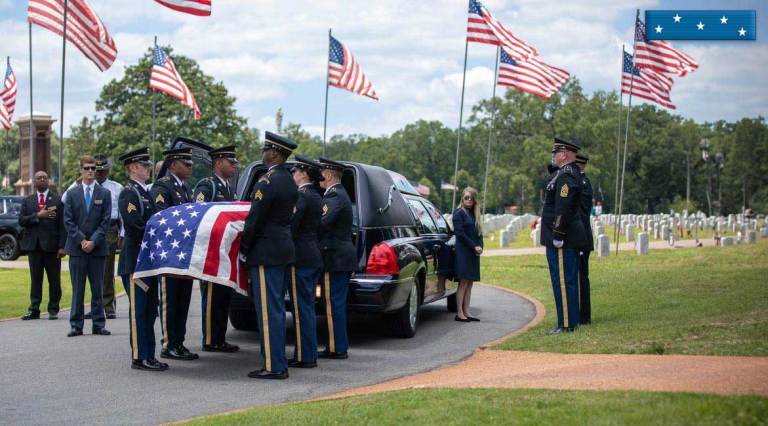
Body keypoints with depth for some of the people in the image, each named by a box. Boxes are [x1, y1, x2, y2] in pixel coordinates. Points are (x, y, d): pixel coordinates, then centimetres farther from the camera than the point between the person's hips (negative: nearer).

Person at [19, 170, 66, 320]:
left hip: (52, 245, -2)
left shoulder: (58, 200, 4)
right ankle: (34, 309, 8)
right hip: (34, 245, 2)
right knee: (35, 279, 5)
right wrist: (38, 216, -14)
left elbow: (63, 224, -1)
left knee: (54, 280, 2)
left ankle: (53, 309, 10)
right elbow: (21, 221, 1)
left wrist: (62, 246, -9)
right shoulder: (27, 201, 13)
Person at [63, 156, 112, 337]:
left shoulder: (104, 194, 6)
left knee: (97, 288, 3)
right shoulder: (72, 193, 8)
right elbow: (68, 221, 3)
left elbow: (105, 221, 0)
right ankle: (76, 325, 5)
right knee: (77, 288, 1)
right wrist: (81, 240, -8)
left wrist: (93, 241, -10)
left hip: (97, 247, 0)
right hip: (76, 247, 0)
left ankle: (99, 325, 8)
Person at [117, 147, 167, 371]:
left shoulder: (146, 192, 18)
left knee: (149, 310, 11)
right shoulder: (128, 193, -10)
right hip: (135, 258, -9)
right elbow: (135, 225, -20)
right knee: (138, 309, -5)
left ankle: (149, 356, 16)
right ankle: (139, 357, -2)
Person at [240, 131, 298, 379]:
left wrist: (243, 250, -6)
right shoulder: (289, 181, 13)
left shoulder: (267, 182, -16)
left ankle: (273, 366, -5)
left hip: (266, 252, -9)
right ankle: (278, 362, 19)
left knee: (268, 310, -6)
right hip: (284, 249, 9)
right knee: (276, 308, 14)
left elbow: (254, 219, -16)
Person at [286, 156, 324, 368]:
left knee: (301, 307, -5)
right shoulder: (316, 196, 15)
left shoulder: (301, 196, -14)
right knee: (307, 307, 15)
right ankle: (310, 354, 20)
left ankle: (304, 356, -3)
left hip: (300, 257, -9)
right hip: (314, 256, 9)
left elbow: (291, 226, -21)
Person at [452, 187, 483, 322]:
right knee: (463, 282, -9)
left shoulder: (474, 214, 18)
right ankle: (459, 313, -7)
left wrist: (480, 247, -2)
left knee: (470, 283, 6)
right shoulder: (459, 213, -5)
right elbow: (459, 233, -12)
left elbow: (479, 233, 17)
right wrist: (474, 246, -13)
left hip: (474, 253, 7)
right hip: (463, 252, -7)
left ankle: (466, 312, 8)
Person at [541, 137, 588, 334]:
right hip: (569, 239, 11)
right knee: (568, 281, 15)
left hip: (562, 240, -11)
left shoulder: (565, 176, -17)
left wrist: (558, 235, -22)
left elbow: (563, 209, -23)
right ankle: (570, 320, 21)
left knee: (563, 281, -7)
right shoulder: (567, 173, 17)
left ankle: (567, 324, -4)